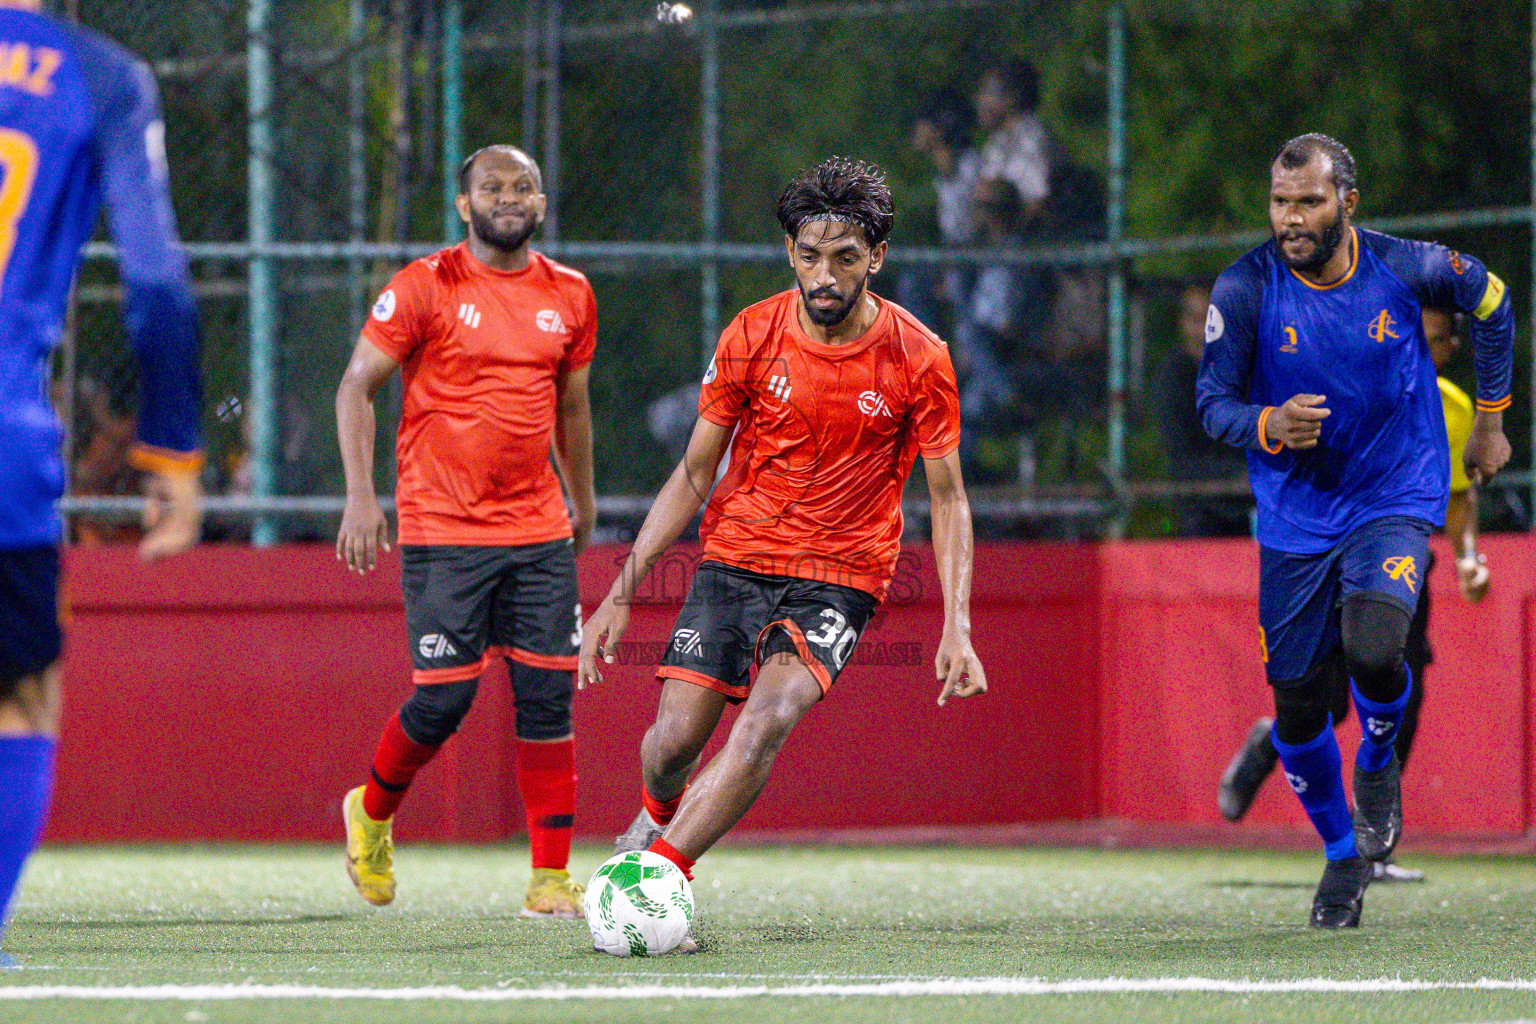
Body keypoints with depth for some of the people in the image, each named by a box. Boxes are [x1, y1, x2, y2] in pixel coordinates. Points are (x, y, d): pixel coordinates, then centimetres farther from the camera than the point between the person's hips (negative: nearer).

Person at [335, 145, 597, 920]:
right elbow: (356, 387, -3)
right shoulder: (425, 288, -5)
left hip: (539, 534, 4)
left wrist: (583, 501, 29)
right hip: (443, 530, -4)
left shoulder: (569, 296, 10)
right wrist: (360, 496, -12)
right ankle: (372, 813, 22)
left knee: (548, 696, -3)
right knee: (445, 697, -7)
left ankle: (551, 877, 1)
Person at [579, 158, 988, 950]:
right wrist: (622, 593, 0)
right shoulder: (751, 336, -4)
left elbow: (947, 497, 0)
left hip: (839, 578, -2)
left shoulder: (919, 359, -8)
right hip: (734, 558, 2)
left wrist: (957, 627, -10)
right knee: (674, 740, -7)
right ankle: (658, 817, 29)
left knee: (768, 719, -27)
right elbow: (694, 474, 4)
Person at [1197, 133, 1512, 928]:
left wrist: (1490, 418, 13)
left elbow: (1490, 301, 8)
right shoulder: (1246, 289, -12)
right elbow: (1213, 400, -5)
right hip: (1296, 513, 2)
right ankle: (1342, 851, 27)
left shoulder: (1405, 270, -11)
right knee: (1296, 700, 2)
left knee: (1373, 646, -27)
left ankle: (1378, 765, 7)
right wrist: (1267, 425, -27)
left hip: (1395, 497, -2)